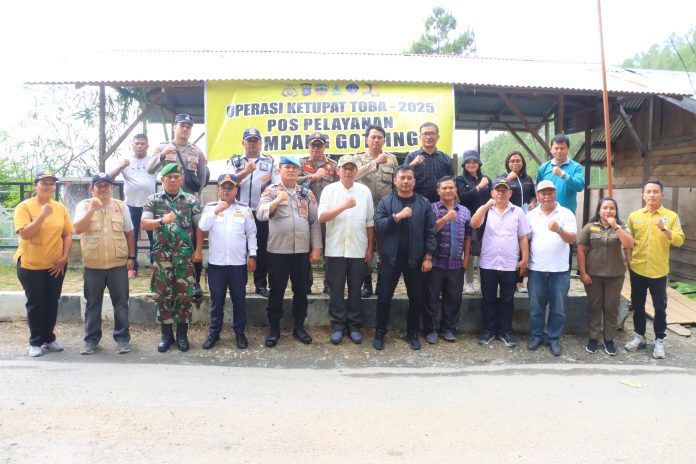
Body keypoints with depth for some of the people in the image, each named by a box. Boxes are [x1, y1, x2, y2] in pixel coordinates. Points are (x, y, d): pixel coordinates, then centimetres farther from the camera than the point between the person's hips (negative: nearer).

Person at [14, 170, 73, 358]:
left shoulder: (60, 207, 2)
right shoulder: (24, 206, -9)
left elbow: (68, 234, 5)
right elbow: (25, 234, -19)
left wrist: (64, 257, -4)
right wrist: (43, 215, -26)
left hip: (56, 266, 3)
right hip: (30, 265, -3)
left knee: (52, 303, 12)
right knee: (35, 305, 6)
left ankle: (49, 339, 26)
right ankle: (35, 342, 18)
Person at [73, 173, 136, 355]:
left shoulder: (121, 206, 5)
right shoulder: (84, 205, 2)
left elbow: (129, 233, 10)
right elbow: (78, 229, -13)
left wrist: (131, 256, 5)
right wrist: (92, 209, -19)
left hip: (118, 264, 1)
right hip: (92, 265, 0)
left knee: (121, 303, 5)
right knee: (93, 304, 10)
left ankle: (122, 337, 16)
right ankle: (91, 338, 22)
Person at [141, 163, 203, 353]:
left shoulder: (191, 200, 4)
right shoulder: (153, 200, 5)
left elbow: (199, 227, 3)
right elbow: (144, 224, -4)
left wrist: (198, 250, -5)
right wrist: (162, 220, -22)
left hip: (185, 256, 0)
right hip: (162, 256, 1)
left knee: (184, 296, 3)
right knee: (163, 296, 6)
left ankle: (182, 334, 15)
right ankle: (166, 334, 19)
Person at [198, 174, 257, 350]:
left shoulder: (245, 208, 4)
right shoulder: (210, 207, 5)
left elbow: (251, 234, 4)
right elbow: (202, 227, -10)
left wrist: (252, 256, -1)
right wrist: (216, 210, -18)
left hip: (238, 263, 0)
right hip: (216, 263, 0)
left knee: (239, 299, 8)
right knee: (216, 299, 9)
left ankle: (240, 332, 21)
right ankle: (214, 332, 22)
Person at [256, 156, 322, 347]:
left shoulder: (307, 193, 9)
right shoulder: (271, 190, 1)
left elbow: (314, 221, 7)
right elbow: (260, 213, -14)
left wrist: (316, 248, 2)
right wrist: (276, 201, -30)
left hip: (303, 250, 3)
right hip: (278, 250, -2)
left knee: (301, 291, 11)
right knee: (276, 291, 7)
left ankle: (299, 326, 25)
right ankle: (274, 328, 19)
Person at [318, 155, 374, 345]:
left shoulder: (364, 191, 4)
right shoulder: (329, 190, 1)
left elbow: (370, 222, 7)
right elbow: (322, 217, -10)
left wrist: (370, 248, 4)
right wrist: (344, 206, -20)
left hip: (358, 250, 1)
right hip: (335, 250, -1)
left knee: (355, 289, 9)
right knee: (336, 290, 5)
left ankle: (354, 325, 19)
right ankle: (338, 325, 17)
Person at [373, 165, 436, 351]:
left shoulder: (424, 203, 2)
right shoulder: (385, 202, 1)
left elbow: (430, 232, 0)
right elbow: (378, 225, -10)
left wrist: (428, 257, -5)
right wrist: (397, 216, -20)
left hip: (415, 258, 1)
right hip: (391, 257, -1)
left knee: (416, 298, 10)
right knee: (384, 298, 6)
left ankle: (412, 333, 27)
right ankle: (380, 333, 21)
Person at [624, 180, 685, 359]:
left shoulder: (671, 216, -3)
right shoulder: (634, 216, 3)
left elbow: (679, 241, -10)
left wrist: (664, 228, -24)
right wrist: (628, 262, 2)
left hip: (659, 271, -2)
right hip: (637, 270, 2)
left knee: (660, 307, 6)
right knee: (637, 305, 12)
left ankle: (659, 341, 18)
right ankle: (639, 337, 26)